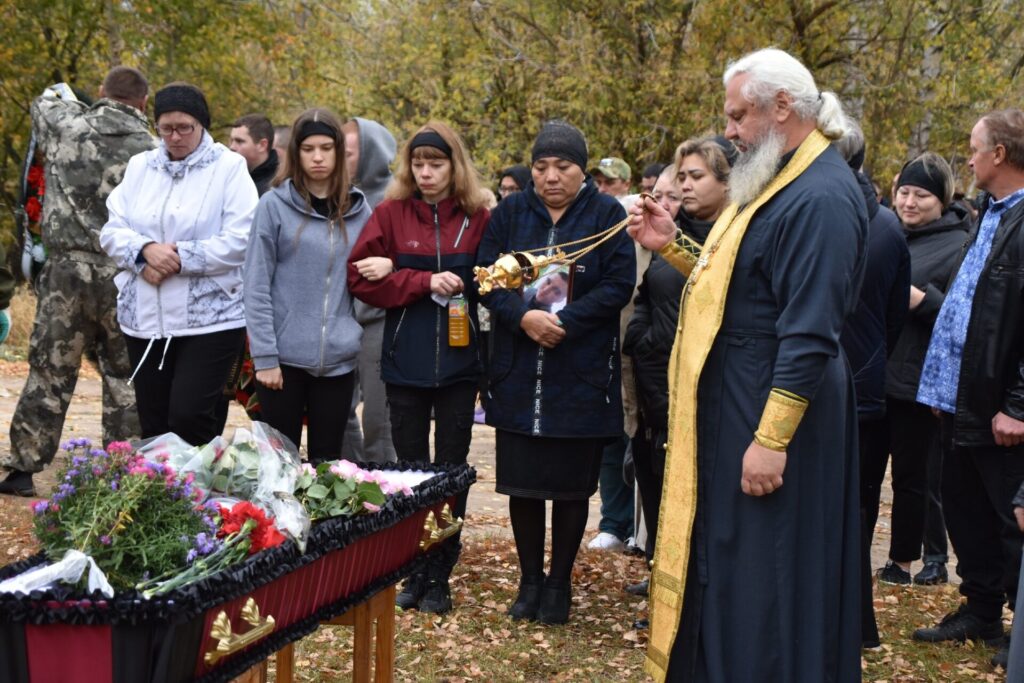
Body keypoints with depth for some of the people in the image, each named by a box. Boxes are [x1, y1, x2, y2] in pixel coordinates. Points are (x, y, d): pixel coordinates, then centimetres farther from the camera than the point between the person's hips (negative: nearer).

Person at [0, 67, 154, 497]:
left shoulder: (66, 125, 1)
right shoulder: (151, 150, -4)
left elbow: (43, 102, 25)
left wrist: (76, 103, 41)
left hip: (67, 269, 1)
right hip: (125, 277, -1)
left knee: (50, 372, 10)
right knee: (125, 377, 10)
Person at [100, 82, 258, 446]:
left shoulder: (229, 167, -3)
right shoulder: (139, 166, 12)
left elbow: (240, 239, -12)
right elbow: (112, 231, 7)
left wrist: (180, 259, -16)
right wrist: (145, 251, -14)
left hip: (211, 317, -5)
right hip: (145, 317, 5)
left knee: (189, 417, -14)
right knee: (153, 425, 10)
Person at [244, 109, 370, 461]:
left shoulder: (358, 210, 8)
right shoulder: (275, 204, -3)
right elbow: (256, 287, -6)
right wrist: (264, 357, -10)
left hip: (338, 359, 3)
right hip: (285, 356, -3)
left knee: (327, 460, 10)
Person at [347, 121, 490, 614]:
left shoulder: (478, 218, 0)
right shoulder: (391, 213, 2)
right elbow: (360, 277, -4)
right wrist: (424, 282, -16)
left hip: (459, 361, 0)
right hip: (405, 361, 1)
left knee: (451, 467, 6)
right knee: (410, 466, 9)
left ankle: (439, 576, 16)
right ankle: (412, 571, 20)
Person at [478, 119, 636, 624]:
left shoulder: (607, 216, -2)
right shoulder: (510, 213, 5)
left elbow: (619, 284, -8)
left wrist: (564, 322, -17)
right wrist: (523, 317, -18)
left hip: (582, 378, -2)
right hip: (517, 375, 2)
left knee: (572, 486, 7)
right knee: (522, 481, 7)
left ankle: (559, 583, 22)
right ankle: (530, 580, 22)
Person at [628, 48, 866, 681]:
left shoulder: (821, 196, -20)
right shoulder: (779, 180, 13)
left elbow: (811, 333, -25)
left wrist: (771, 439, -26)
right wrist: (672, 246, 9)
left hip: (770, 414, -10)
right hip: (732, 405, 10)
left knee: (763, 581, 0)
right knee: (722, 564, 18)